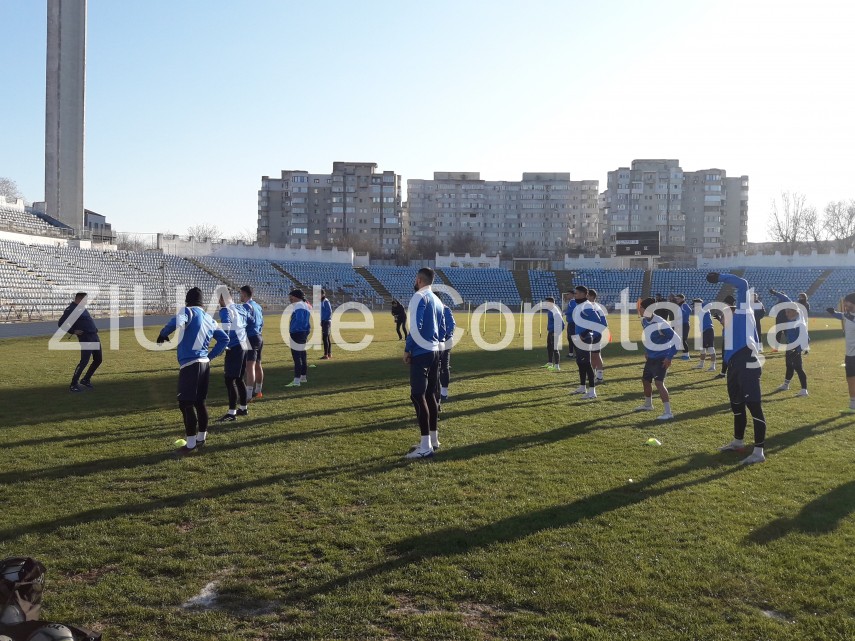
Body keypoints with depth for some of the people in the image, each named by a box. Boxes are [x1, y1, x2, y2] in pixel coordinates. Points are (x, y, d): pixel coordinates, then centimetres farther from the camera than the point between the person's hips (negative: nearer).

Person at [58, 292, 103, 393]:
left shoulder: (82, 307, 16)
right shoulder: (71, 309, -11)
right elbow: (61, 323, -16)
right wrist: (73, 331, -16)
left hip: (94, 336, 9)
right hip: (85, 338, -9)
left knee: (98, 360, 13)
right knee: (84, 361, -12)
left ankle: (86, 379, 25)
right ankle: (73, 385, -3)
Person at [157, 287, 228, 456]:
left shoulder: (188, 311, -6)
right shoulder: (208, 318, 16)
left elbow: (177, 321, -29)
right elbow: (224, 338, 20)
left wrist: (163, 334, -14)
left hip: (190, 365, -8)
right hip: (204, 364, 8)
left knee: (186, 404, -3)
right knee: (200, 402, 17)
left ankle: (191, 444, -1)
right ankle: (201, 438, 27)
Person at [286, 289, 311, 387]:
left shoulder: (298, 305, -12)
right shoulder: (306, 305, 17)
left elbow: (299, 320, -24)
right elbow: (308, 321, 18)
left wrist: (291, 330, -18)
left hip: (297, 334, -10)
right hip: (304, 334, 10)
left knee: (296, 357, -11)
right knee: (302, 355, 19)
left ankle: (296, 381, -14)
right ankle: (303, 377, 31)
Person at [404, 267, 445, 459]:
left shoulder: (419, 297, -12)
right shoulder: (437, 300, 14)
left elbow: (416, 326, -20)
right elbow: (442, 329, 17)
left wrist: (407, 350, -11)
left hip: (420, 353, -9)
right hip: (434, 352, 9)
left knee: (418, 396, -7)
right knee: (430, 395, 16)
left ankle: (426, 447, -8)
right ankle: (433, 439, 23)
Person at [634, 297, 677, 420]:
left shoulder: (660, 323, -26)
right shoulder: (644, 320, -1)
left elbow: (676, 339, -23)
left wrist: (669, 357, -21)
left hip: (661, 358, -9)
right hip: (651, 357, 9)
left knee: (659, 383, -17)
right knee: (645, 380, 20)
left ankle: (668, 412, -12)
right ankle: (648, 405, 41)